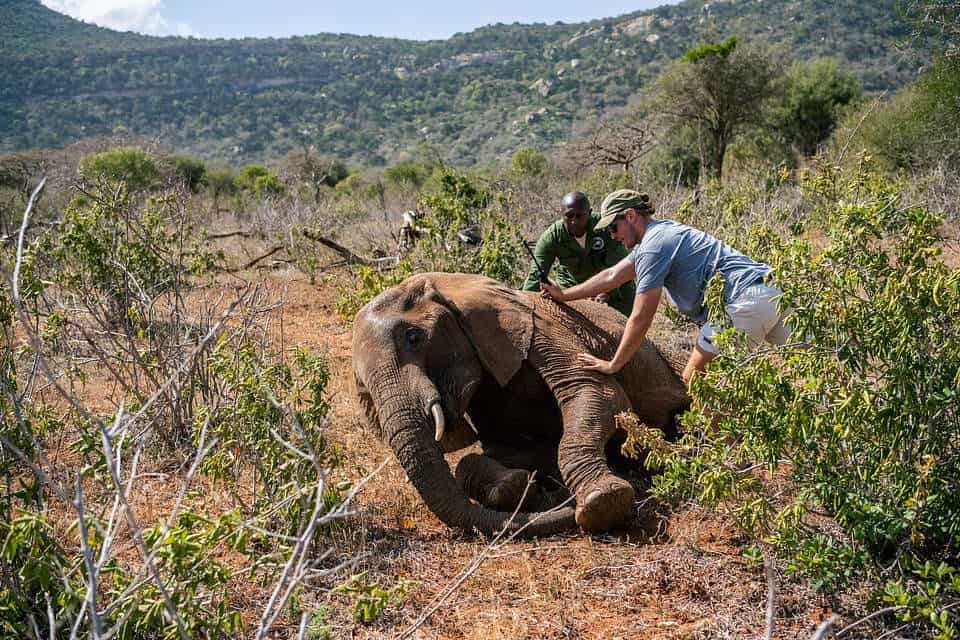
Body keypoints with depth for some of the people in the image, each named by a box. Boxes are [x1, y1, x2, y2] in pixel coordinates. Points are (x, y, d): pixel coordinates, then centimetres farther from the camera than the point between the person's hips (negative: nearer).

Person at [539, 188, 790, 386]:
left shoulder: (653, 246, -9)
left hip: (746, 302, -10)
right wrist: (563, 295, 36)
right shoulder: (658, 235, 21)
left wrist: (613, 365, -1)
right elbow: (612, 276, 31)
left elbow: (640, 319, -10)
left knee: (693, 382, -3)